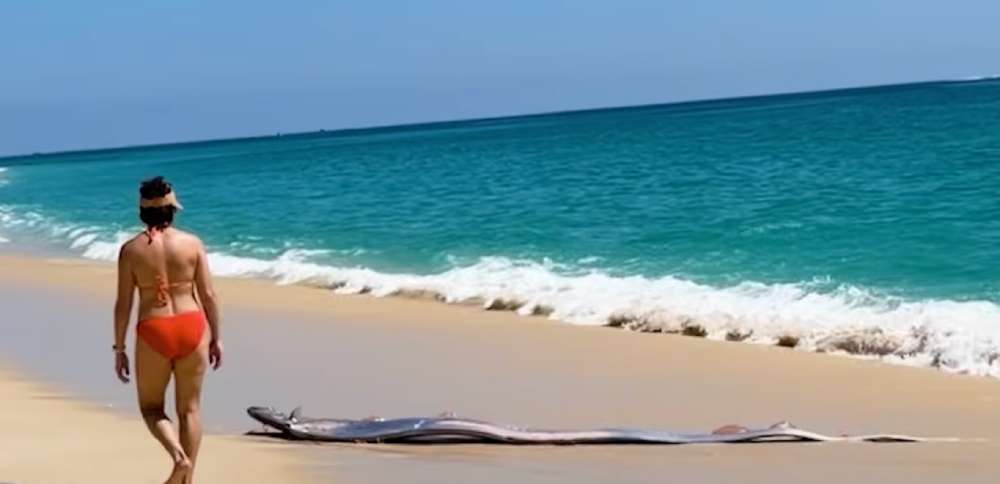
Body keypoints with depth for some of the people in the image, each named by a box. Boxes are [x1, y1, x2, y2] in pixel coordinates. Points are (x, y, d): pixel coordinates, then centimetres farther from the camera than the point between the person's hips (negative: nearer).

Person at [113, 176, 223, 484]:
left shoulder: (131, 249, -4)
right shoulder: (192, 243, -1)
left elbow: (123, 304, -4)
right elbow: (208, 295, -1)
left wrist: (119, 349, 4)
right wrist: (216, 338, 9)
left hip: (153, 332, -1)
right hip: (191, 328, 2)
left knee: (151, 407, 16)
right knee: (190, 408, 13)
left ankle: (179, 456, -10)